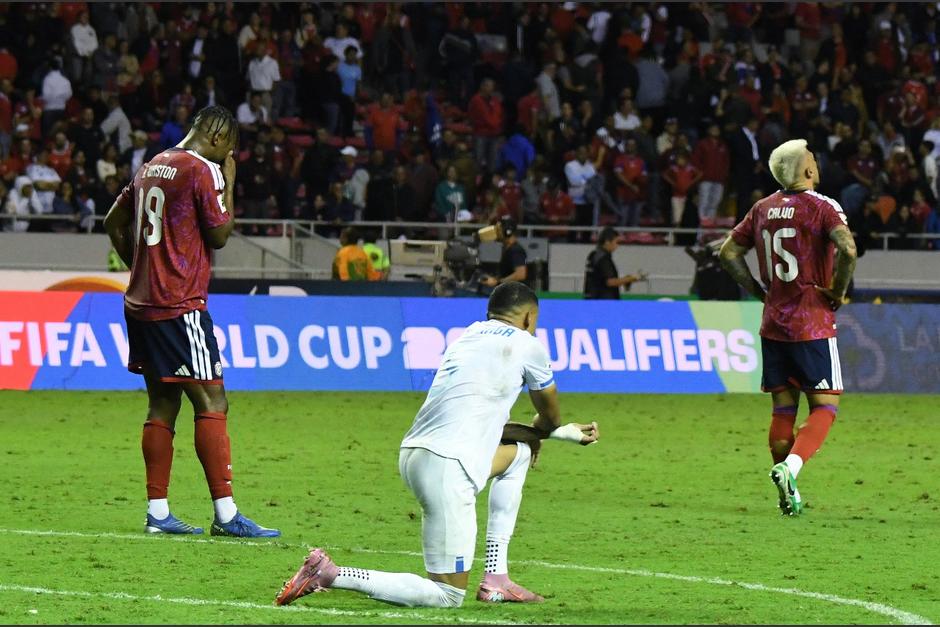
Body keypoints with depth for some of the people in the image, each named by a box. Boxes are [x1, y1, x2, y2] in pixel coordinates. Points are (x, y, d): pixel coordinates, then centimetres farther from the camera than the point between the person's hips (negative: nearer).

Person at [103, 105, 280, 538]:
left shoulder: (150, 168, 16)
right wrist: (229, 185, 2)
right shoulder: (203, 171, -10)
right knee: (211, 402, -8)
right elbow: (219, 235, -8)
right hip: (180, 305, -9)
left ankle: (157, 512, 8)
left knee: (162, 404, 10)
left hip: (141, 303, 9)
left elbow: (114, 224, 23)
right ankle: (225, 514, -12)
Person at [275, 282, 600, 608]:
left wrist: (566, 433, 38)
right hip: (447, 467, -8)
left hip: (414, 452, 8)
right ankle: (329, 574, -14)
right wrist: (537, 431, 44)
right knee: (447, 596, -3)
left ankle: (496, 579, 24)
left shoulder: (469, 336, 26)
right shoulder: (526, 345, 5)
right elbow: (550, 416, 19)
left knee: (519, 452, 32)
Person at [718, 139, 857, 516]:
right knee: (824, 406, 0)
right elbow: (847, 249, -25)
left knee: (783, 410, 10)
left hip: (773, 325, 5)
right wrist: (838, 291, -10)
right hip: (814, 325, -5)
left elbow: (728, 252, 13)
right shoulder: (822, 207, -9)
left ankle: (788, 497, 9)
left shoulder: (762, 209, 9)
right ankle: (790, 466, -24)